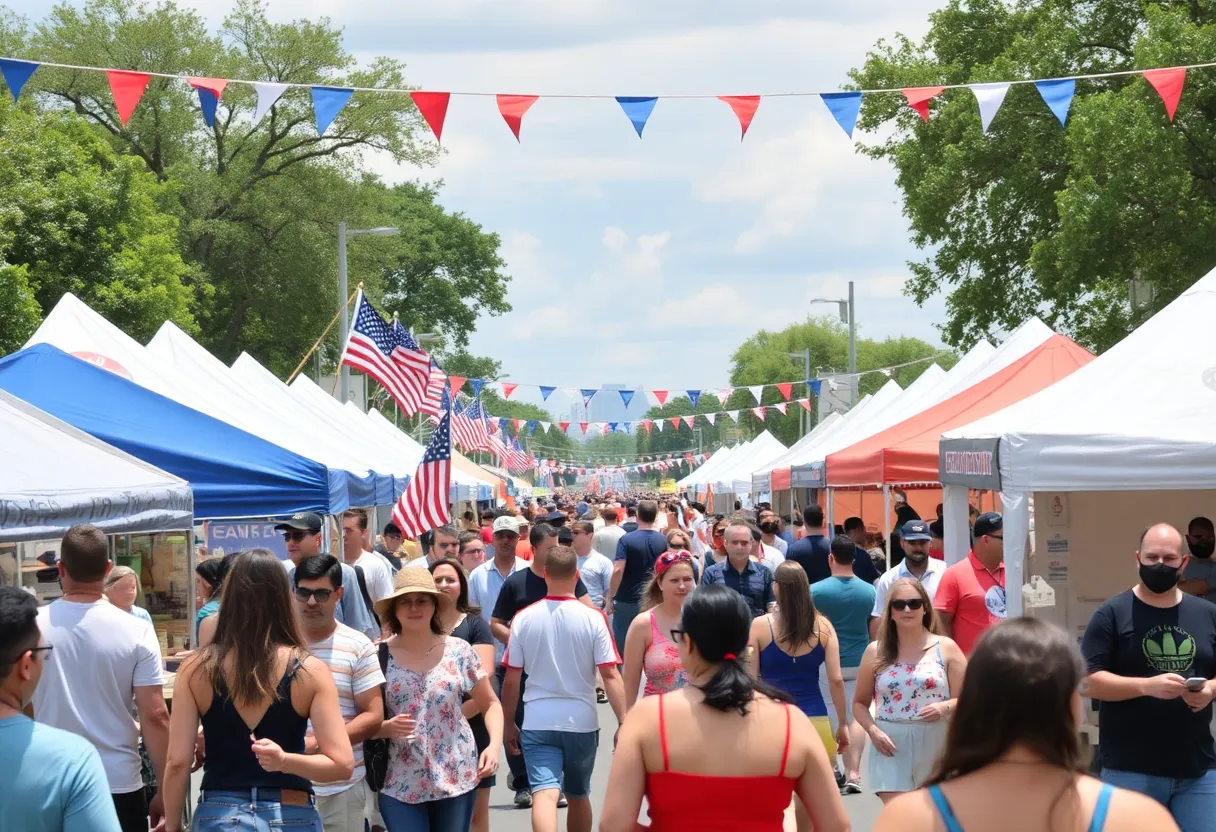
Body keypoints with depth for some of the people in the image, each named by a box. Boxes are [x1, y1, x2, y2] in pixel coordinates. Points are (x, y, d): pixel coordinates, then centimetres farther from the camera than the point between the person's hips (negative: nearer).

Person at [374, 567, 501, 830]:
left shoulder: (459, 651, 1)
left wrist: (494, 746, -8)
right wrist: (387, 727, -17)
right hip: (400, 785, -1)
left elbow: (490, 704, 9)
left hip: (456, 778, 1)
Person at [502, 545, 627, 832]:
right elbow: (610, 675, -10)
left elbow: (511, 679, 1)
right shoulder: (593, 618, -7)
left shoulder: (523, 618, -3)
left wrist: (509, 724, 12)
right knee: (578, 795, 20)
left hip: (537, 722, -1)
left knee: (544, 793, -11)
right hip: (582, 722, 1)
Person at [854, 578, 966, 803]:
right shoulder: (876, 651, 7)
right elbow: (859, 703, 13)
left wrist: (945, 707, -19)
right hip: (892, 748, 0)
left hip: (935, 748, 0)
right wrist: (872, 730, -6)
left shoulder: (945, 648, 3)